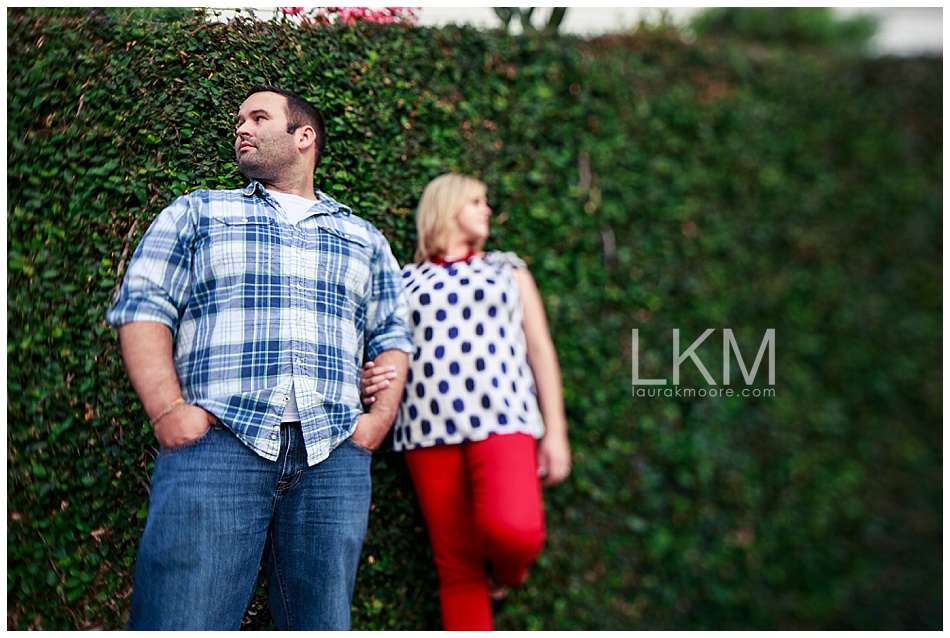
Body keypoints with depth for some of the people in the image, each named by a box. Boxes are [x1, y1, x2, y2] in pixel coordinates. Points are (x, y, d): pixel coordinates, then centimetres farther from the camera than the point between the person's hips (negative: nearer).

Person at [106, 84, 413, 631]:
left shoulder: (363, 237, 24)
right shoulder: (197, 213, 19)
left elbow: (392, 336, 19)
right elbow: (144, 306, 8)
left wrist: (380, 417, 1)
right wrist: (168, 410, -8)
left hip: (334, 453, 2)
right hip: (216, 442, -1)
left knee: (322, 622, 1)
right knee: (182, 623, -13)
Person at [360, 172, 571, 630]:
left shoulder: (507, 269, 19)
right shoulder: (404, 281, 18)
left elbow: (540, 348, 13)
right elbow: (387, 353, 18)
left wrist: (555, 431, 3)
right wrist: (371, 381, -8)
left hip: (502, 420, -1)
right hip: (429, 429, 1)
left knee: (511, 528, -25)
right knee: (456, 564, -1)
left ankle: (507, 571, 10)